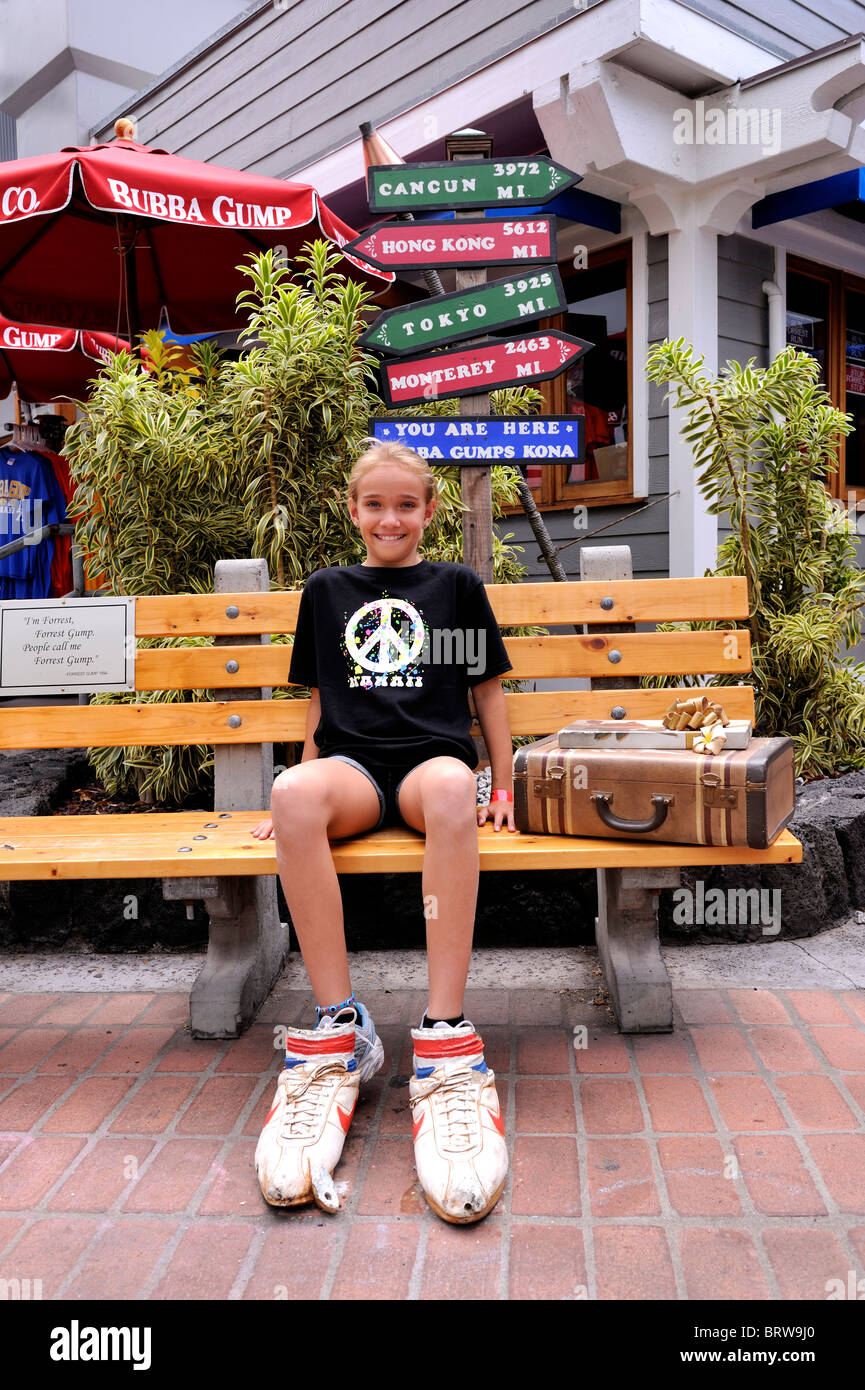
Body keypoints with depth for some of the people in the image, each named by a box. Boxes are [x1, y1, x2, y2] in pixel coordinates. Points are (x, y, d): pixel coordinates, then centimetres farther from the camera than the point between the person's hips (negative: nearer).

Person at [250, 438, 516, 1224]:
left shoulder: (456, 585, 16)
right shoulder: (327, 591, 21)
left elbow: (488, 689, 17)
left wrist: (504, 786, 10)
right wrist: (305, 789, 16)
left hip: (431, 758, -1)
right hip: (353, 764, 2)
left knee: (451, 785, -40)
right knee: (296, 792, -36)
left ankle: (445, 1041, -39)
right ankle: (340, 1030, -30)